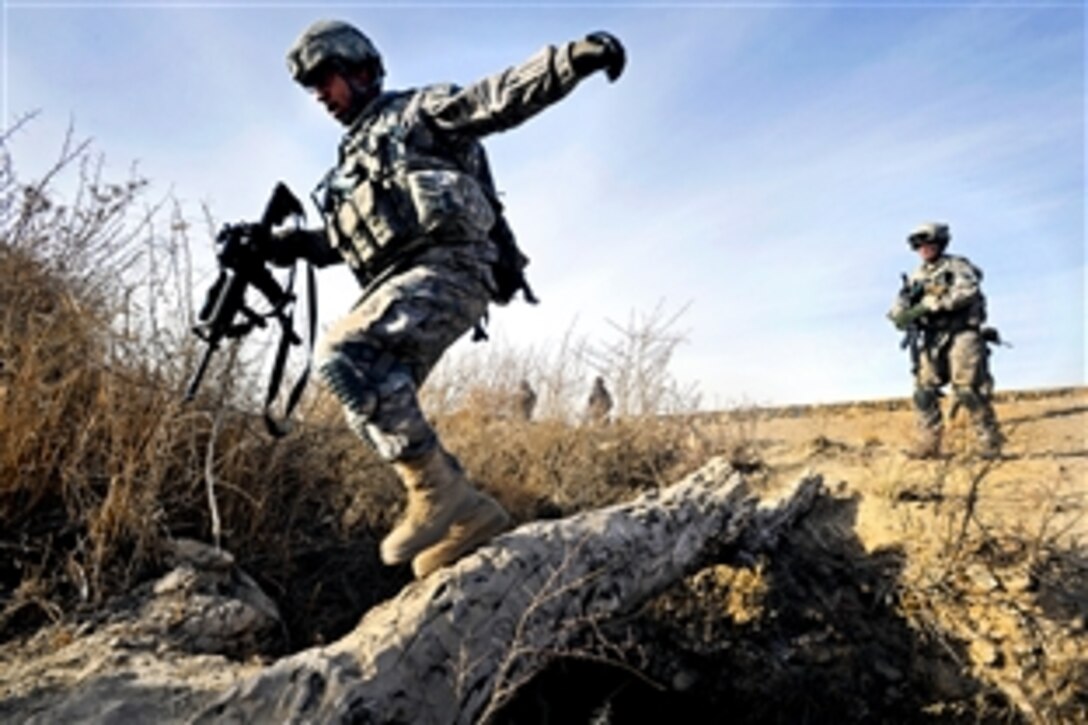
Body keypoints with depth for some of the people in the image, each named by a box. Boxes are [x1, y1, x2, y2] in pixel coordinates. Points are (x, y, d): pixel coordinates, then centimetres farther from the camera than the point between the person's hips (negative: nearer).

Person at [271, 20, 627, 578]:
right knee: (374, 402, 0)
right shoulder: (353, 161, 32)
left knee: (341, 355, -25)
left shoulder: (417, 111, 8)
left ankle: (437, 491, -21)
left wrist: (573, 58, -20)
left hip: (448, 270, -9)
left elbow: (499, 98, -6)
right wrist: (288, 244, 16)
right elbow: (342, 239, 33)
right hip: (405, 284, 9)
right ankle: (468, 513, 3)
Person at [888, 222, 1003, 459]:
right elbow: (900, 306, 10)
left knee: (968, 390, -12)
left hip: (960, 335, -5)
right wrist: (901, 315, -14)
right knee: (924, 392, -1)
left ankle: (991, 443, -4)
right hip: (931, 341, 5)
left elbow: (968, 291, -15)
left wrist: (933, 305, -21)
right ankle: (928, 444, 4)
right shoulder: (916, 277, 18)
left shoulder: (957, 266, 3)